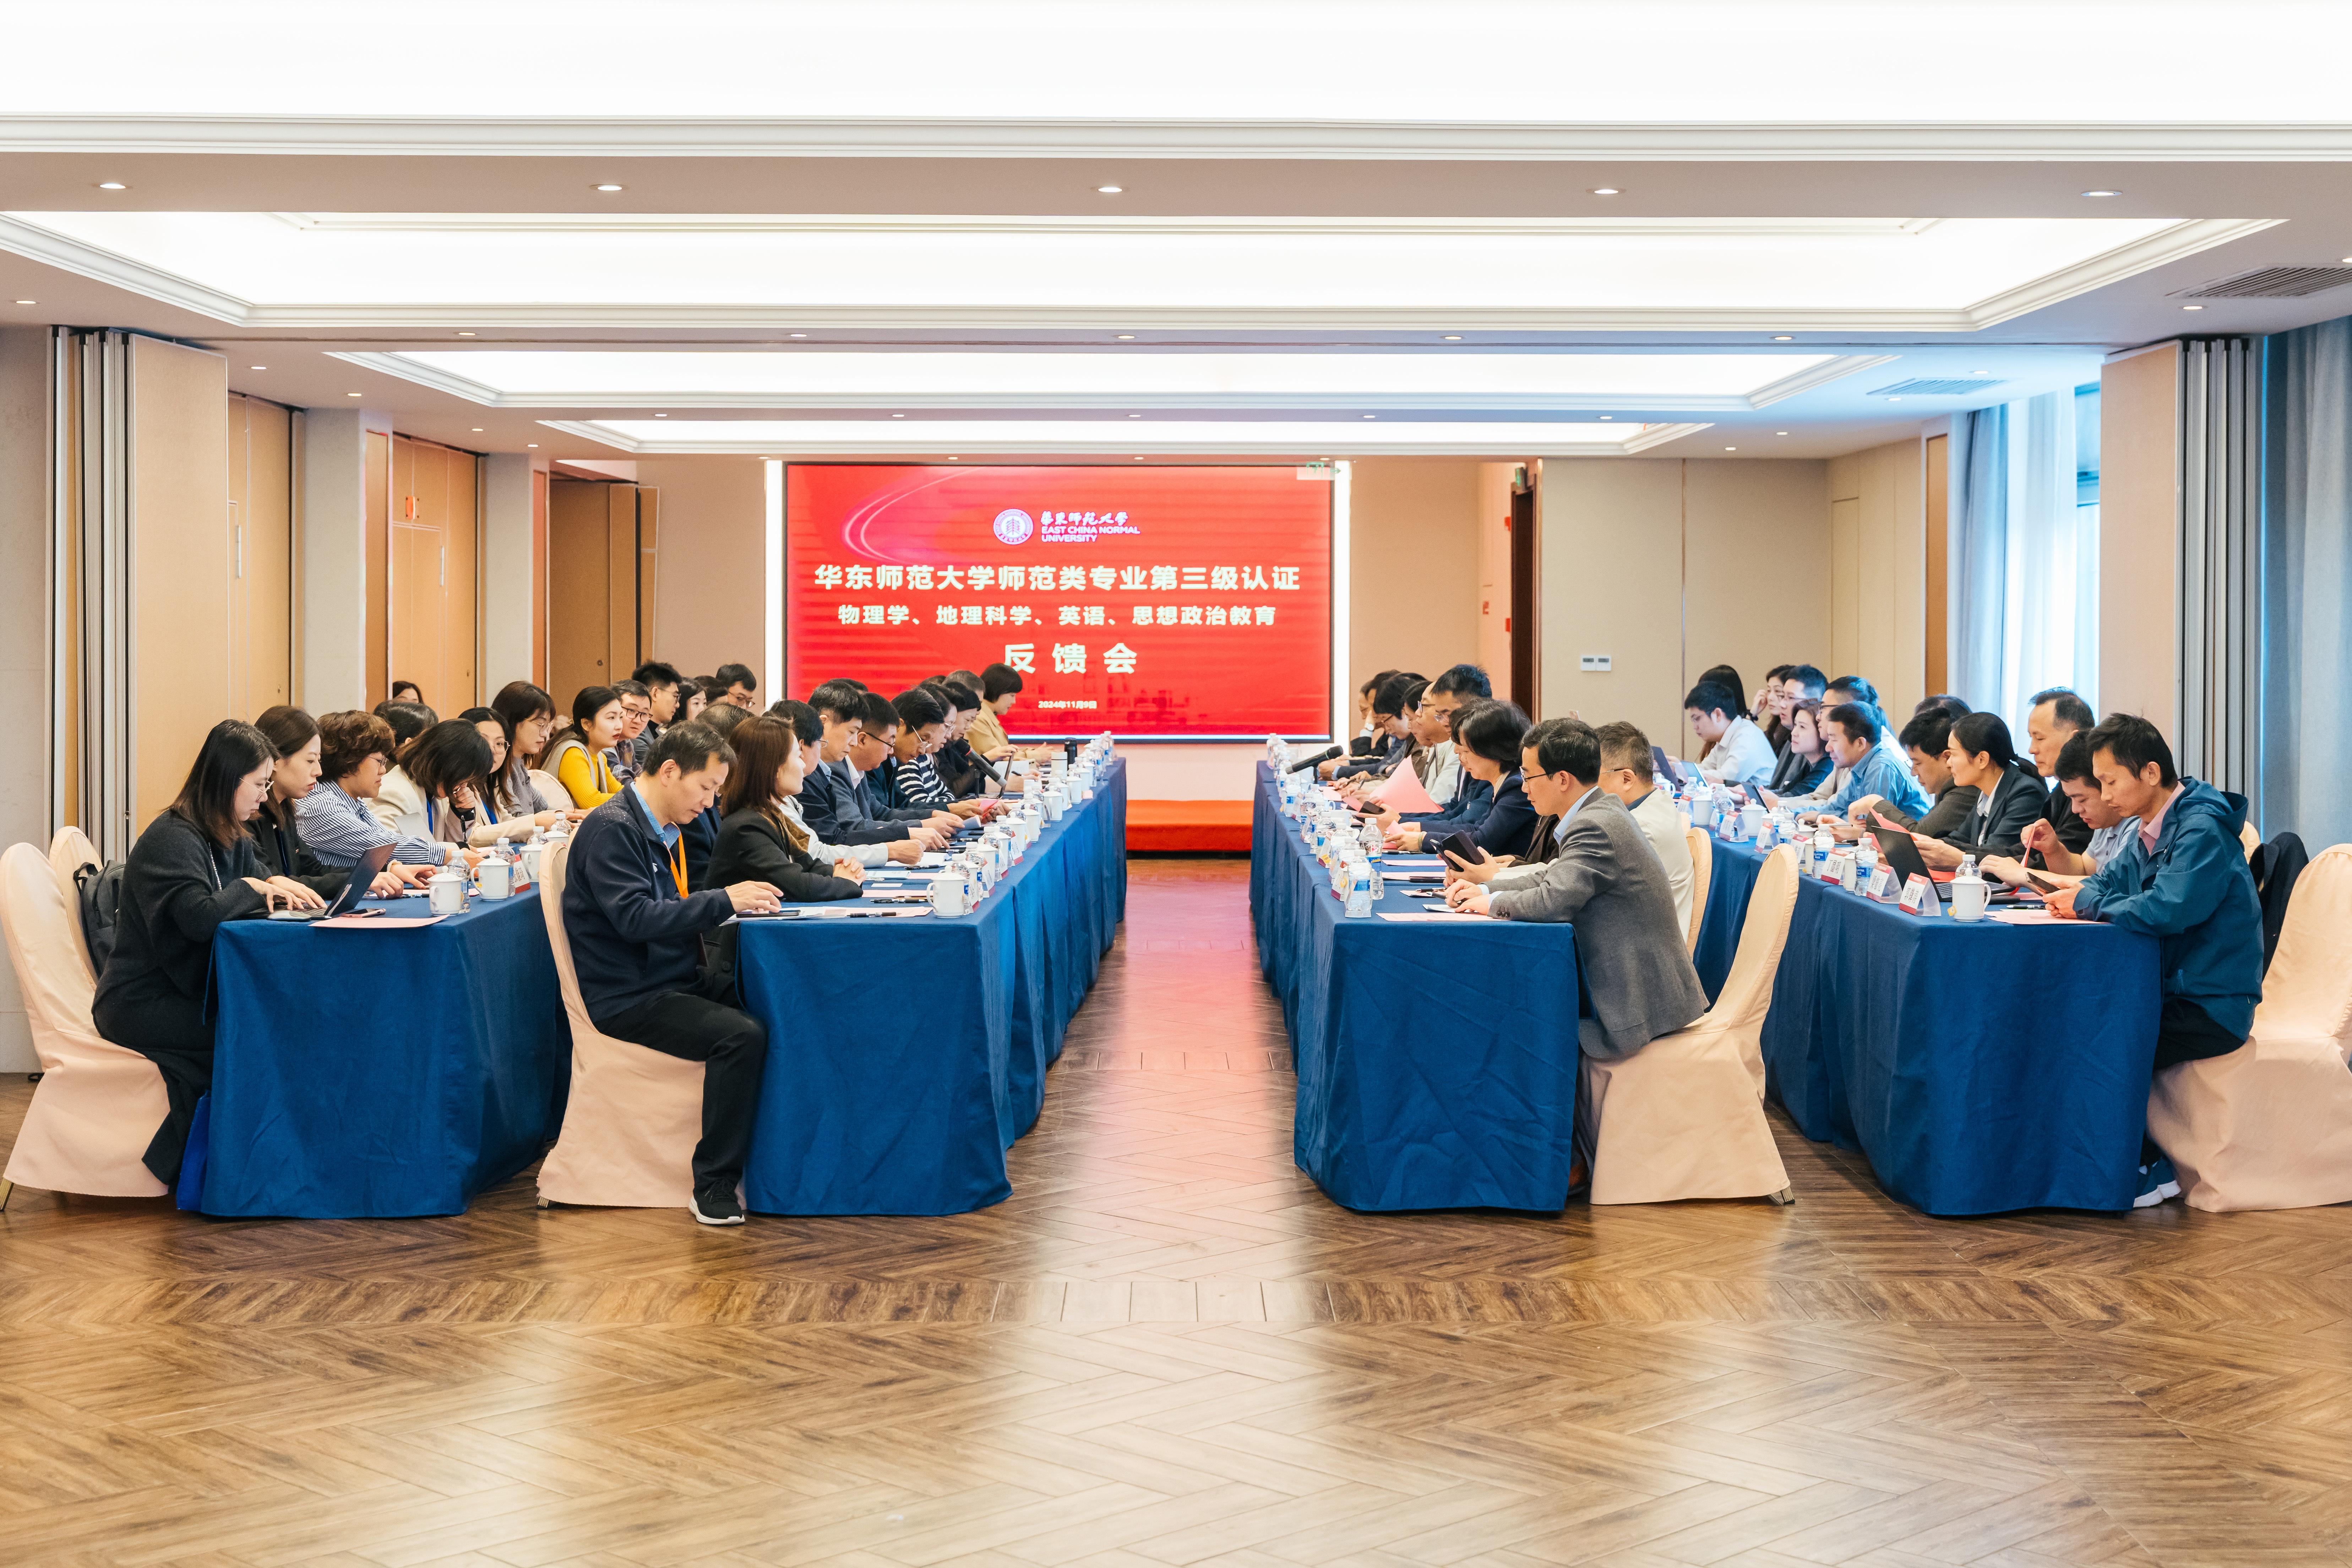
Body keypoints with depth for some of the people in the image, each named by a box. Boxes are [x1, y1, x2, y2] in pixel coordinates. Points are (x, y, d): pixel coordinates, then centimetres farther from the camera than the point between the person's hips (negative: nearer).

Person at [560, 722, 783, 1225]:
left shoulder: (664, 831, 17)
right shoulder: (612, 828, -13)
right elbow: (635, 918, -24)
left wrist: (736, 902, 4)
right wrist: (724, 901, -22)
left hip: (677, 980, 9)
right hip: (630, 996, -9)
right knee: (742, 1036, -28)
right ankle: (714, 1187, -20)